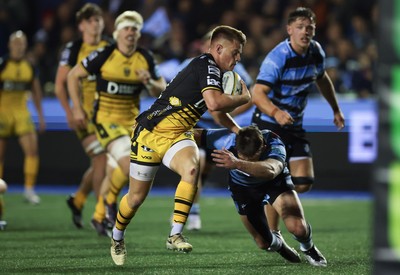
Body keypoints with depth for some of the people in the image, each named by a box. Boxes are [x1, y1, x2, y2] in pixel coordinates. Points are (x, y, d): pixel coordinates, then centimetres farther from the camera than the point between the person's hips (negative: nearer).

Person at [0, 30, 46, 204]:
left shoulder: (30, 67, 6)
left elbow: (36, 92, 16)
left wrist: (41, 116, 16)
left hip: (22, 112, 3)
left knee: (32, 149, -9)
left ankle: (29, 189, 0)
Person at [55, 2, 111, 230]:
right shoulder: (73, 49, -5)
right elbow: (60, 84, -2)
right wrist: (70, 112, -12)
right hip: (85, 114, -5)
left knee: (100, 164, 10)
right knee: (101, 160, -14)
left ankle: (77, 201, 33)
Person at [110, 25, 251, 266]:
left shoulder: (216, 73, 9)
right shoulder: (206, 65, -18)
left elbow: (219, 111, 27)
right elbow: (214, 103, -34)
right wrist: (244, 98, -17)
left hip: (178, 135, 7)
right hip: (151, 131, -7)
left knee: (192, 169, -27)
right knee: (137, 196, 5)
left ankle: (175, 236, -26)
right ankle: (117, 237, 34)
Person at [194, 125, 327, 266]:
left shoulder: (274, 145, -42)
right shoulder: (227, 140, -35)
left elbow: (270, 170, -65)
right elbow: (197, 134, -19)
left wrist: (238, 164, -79)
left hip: (275, 182, -2)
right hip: (242, 187, 2)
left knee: (298, 227, -22)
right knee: (264, 242, 4)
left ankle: (308, 248, 15)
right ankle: (279, 245, 43)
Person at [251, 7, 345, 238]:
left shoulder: (316, 52, 0)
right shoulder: (278, 58, -21)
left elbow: (322, 79, 22)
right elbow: (258, 93, -31)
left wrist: (336, 109, 25)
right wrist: (276, 112, -48)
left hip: (294, 125, 6)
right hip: (268, 124, -6)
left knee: (304, 182, -3)